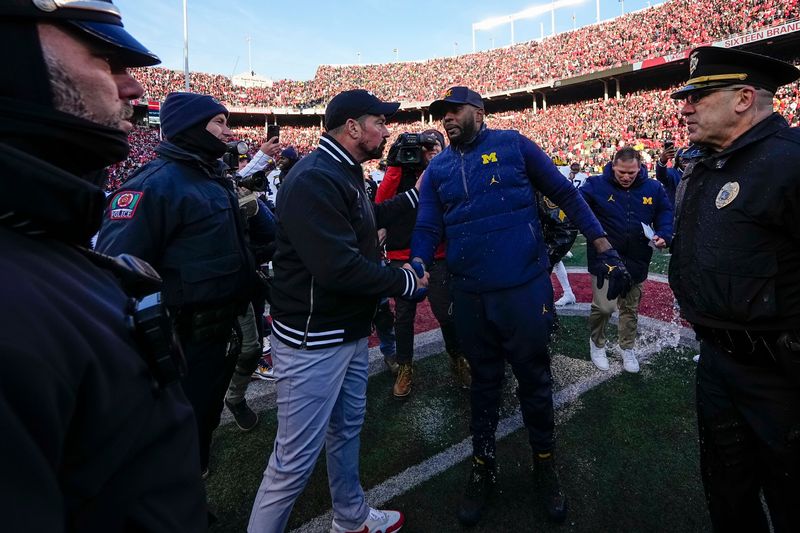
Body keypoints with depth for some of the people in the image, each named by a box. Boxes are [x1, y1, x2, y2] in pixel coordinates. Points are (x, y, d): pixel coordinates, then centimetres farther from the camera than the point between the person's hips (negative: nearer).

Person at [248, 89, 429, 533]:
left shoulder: (343, 173, 12)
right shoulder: (314, 179, -23)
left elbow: (365, 220, 30)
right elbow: (339, 268, -30)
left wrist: (415, 196, 31)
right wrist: (405, 281, -15)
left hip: (351, 330, 11)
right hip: (313, 341, -11)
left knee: (347, 430, 24)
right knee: (296, 458, 3)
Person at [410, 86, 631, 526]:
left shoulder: (512, 144, 0)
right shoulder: (437, 169, 8)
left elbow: (565, 195, 2)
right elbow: (427, 228, 3)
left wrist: (605, 250, -2)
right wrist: (416, 272, -17)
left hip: (524, 289, -2)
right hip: (469, 296, 3)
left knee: (534, 379, 13)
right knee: (483, 382, 17)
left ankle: (544, 462, 36)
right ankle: (482, 466, 35)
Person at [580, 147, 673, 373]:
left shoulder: (653, 188, 1)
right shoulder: (596, 185, -9)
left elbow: (666, 212, 11)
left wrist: (663, 235, -6)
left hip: (636, 260, 4)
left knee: (631, 307, 16)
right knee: (604, 306, -12)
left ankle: (627, 348, 36)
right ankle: (596, 343, 17)